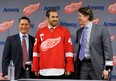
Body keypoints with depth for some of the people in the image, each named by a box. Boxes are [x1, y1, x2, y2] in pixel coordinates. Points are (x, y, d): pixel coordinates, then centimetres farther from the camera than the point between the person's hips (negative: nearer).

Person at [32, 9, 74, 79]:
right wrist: (35, 68, 5)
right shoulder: (40, 32, 8)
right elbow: (36, 51, 8)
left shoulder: (64, 31, 3)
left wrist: (69, 68, -5)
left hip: (59, 71, -2)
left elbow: (69, 50, -1)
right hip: (43, 71, 2)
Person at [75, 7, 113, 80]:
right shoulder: (79, 32, 12)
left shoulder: (101, 29, -5)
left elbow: (108, 49, -8)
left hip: (96, 66, -5)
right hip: (82, 65, 5)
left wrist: (107, 68, -14)